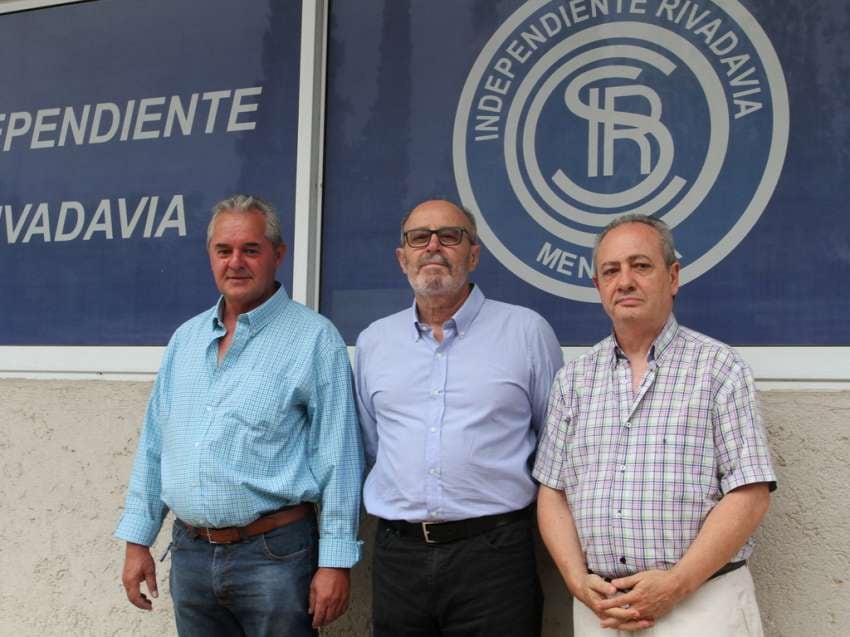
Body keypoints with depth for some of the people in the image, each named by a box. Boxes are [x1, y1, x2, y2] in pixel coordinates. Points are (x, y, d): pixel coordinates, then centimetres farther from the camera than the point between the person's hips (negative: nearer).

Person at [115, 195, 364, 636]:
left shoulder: (314, 338, -8)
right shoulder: (186, 338, 10)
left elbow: (337, 458, -10)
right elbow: (154, 444, 14)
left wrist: (335, 561, -12)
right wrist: (137, 539, 11)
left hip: (273, 553, -5)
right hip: (189, 552, 5)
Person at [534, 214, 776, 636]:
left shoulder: (719, 368, -2)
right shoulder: (573, 379, 8)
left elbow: (749, 494, -8)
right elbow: (553, 492, 8)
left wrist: (677, 583, -15)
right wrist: (578, 580, -6)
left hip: (701, 603, -3)